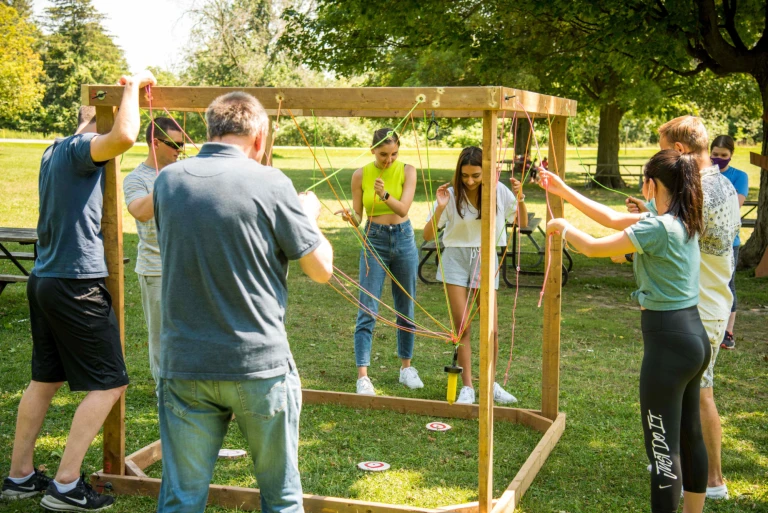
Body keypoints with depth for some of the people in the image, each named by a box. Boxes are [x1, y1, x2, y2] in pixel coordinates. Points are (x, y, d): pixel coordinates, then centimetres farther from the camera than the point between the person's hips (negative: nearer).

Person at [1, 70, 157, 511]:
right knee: (109, 383, 0)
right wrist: (132, 87, -19)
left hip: (44, 279, 10)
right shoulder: (79, 148, -14)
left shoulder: (53, 152, 15)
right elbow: (124, 137, -34)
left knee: (45, 379, 17)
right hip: (77, 284, -9)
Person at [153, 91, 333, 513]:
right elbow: (321, 269, -4)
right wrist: (309, 214, 15)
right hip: (259, 365, -3)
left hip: (185, 365, 3)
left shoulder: (168, 180, 2)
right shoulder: (269, 183, -9)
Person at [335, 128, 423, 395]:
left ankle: (406, 367, 27)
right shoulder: (360, 175, -4)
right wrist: (350, 216, -24)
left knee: (406, 308, 11)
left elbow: (403, 208, -17)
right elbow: (357, 218, -1)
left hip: (404, 239, 1)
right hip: (374, 242, -1)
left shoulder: (407, 171, -4)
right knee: (368, 310, -8)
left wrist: (385, 194, -35)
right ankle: (362, 375, -8)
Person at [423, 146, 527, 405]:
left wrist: (520, 199, -14)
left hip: (486, 259, 1)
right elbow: (427, 235, -8)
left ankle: (491, 384, 20)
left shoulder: (498, 191, -5)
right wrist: (439, 209, -23)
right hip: (456, 259, -1)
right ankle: (467, 387, 8)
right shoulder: (451, 195, -9)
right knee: (462, 327, -1)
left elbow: (523, 223, 3)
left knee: (491, 329, 1)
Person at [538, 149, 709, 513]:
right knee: (690, 437, 21)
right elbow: (613, 219, 15)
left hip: (668, 341, -10)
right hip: (694, 336, 10)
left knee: (663, 448, -3)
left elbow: (592, 247, -14)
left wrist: (562, 226, 7)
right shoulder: (684, 222, 8)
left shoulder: (657, 228, -20)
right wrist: (563, 191, 18)